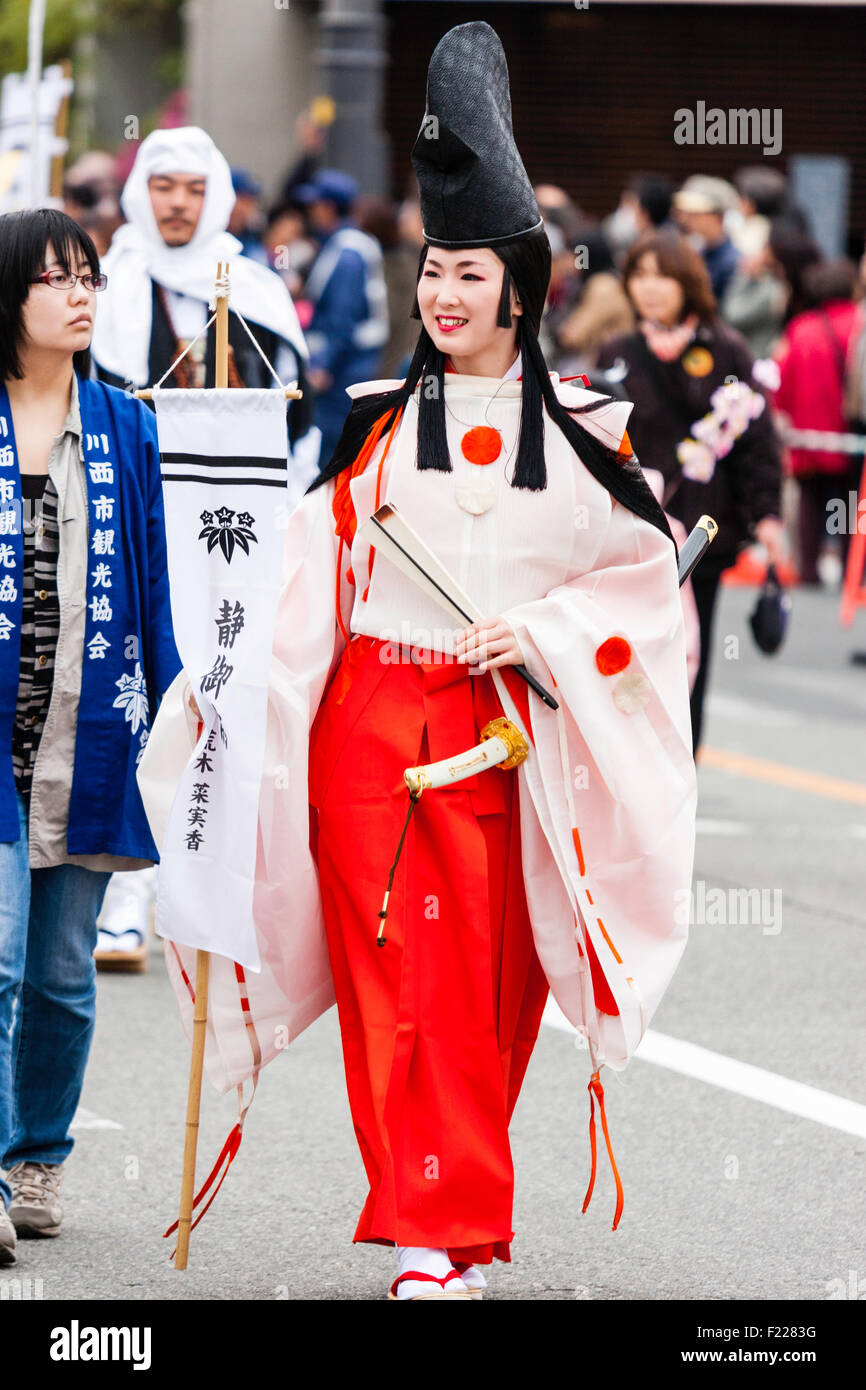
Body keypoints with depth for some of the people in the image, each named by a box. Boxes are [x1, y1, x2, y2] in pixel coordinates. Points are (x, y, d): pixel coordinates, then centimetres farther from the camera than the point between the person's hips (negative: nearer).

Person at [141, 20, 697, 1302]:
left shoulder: (580, 430, 5)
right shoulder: (375, 418, 5)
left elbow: (644, 575, 6)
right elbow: (299, 563, 2)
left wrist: (543, 632, -8)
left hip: (511, 730, 0)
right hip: (373, 718, 0)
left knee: (488, 980, 2)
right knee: (400, 970, -6)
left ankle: (451, 1213, 19)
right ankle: (438, 1234, -4)